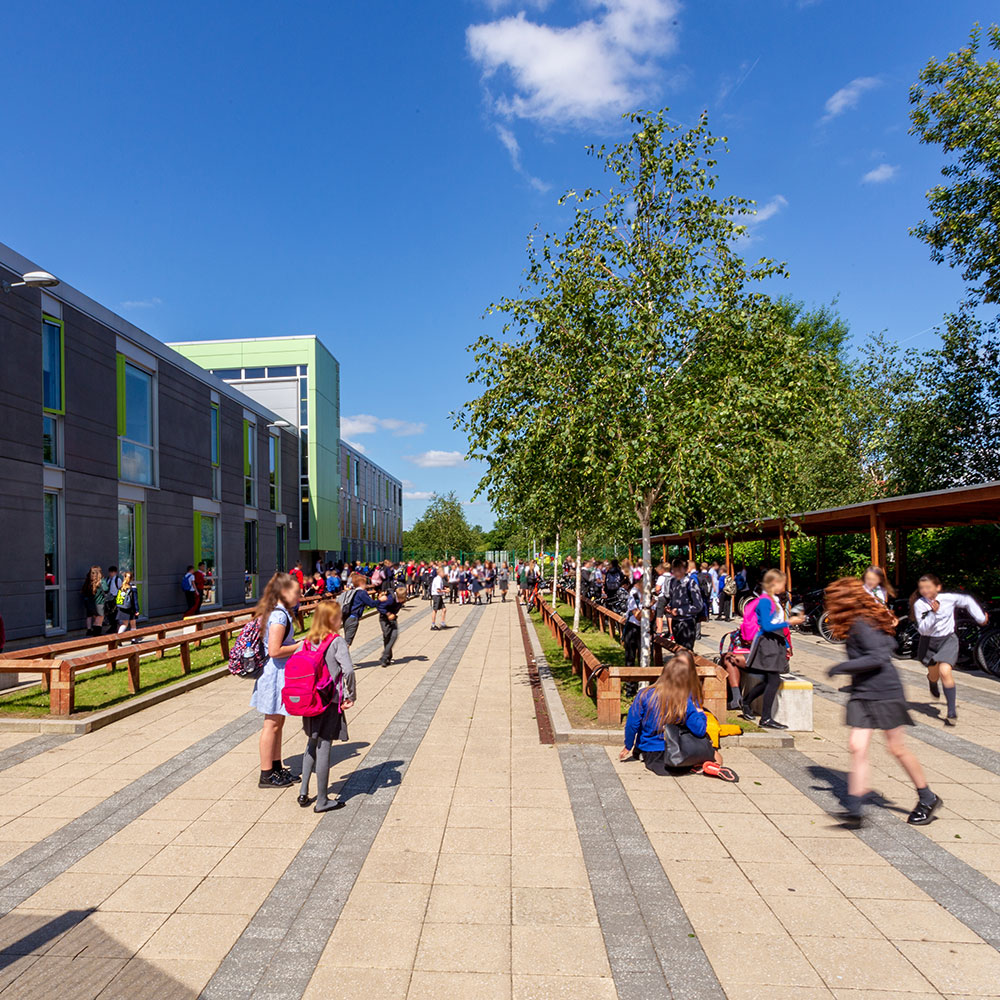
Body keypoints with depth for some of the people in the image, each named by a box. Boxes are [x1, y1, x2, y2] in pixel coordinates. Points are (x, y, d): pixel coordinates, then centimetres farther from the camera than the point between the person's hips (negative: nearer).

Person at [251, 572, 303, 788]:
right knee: (272, 724, 0)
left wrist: (298, 643, 10)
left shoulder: (279, 612, 10)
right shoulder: (279, 616, -21)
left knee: (278, 723, 18)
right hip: (275, 674, -10)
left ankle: (277, 767, 29)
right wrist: (301, 646, -16)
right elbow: (274, 651, -25)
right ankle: (266, 776, 10)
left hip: (280, 674, 10)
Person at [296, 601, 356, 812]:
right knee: (323, 748, 2)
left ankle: (303, 792, 25)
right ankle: (322, 801, 12)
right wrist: (351, 696, -11)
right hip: (329, 702, -6)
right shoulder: (337, 641, -13)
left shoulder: (308, 641, 4)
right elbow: (348, 670, -24)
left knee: (312, 745, 23)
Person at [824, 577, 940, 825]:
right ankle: (854, 809, -10)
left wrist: (842, 667, -21)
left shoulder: (862, 624, -17)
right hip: (862, 695, 8)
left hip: (885, 693, -8)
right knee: (857, 746, -4)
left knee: (897, 748, 6)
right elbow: (890, 645, 20)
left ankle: (928, 799, 28)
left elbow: (878, 657, -25)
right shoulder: (857, 624, 11)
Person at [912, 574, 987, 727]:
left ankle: (952, 712, -12)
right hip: (929, 642, 1)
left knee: (945, 671, -21)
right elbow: (923, 629, -20)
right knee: (934, 674, 16)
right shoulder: (919, 604, -14)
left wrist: (980, 617, 14)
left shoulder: (948, 598, -12)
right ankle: (932, 683, 58)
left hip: (947, 640, -1)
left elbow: (967, 601, 9)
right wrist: (933, 613, -31)